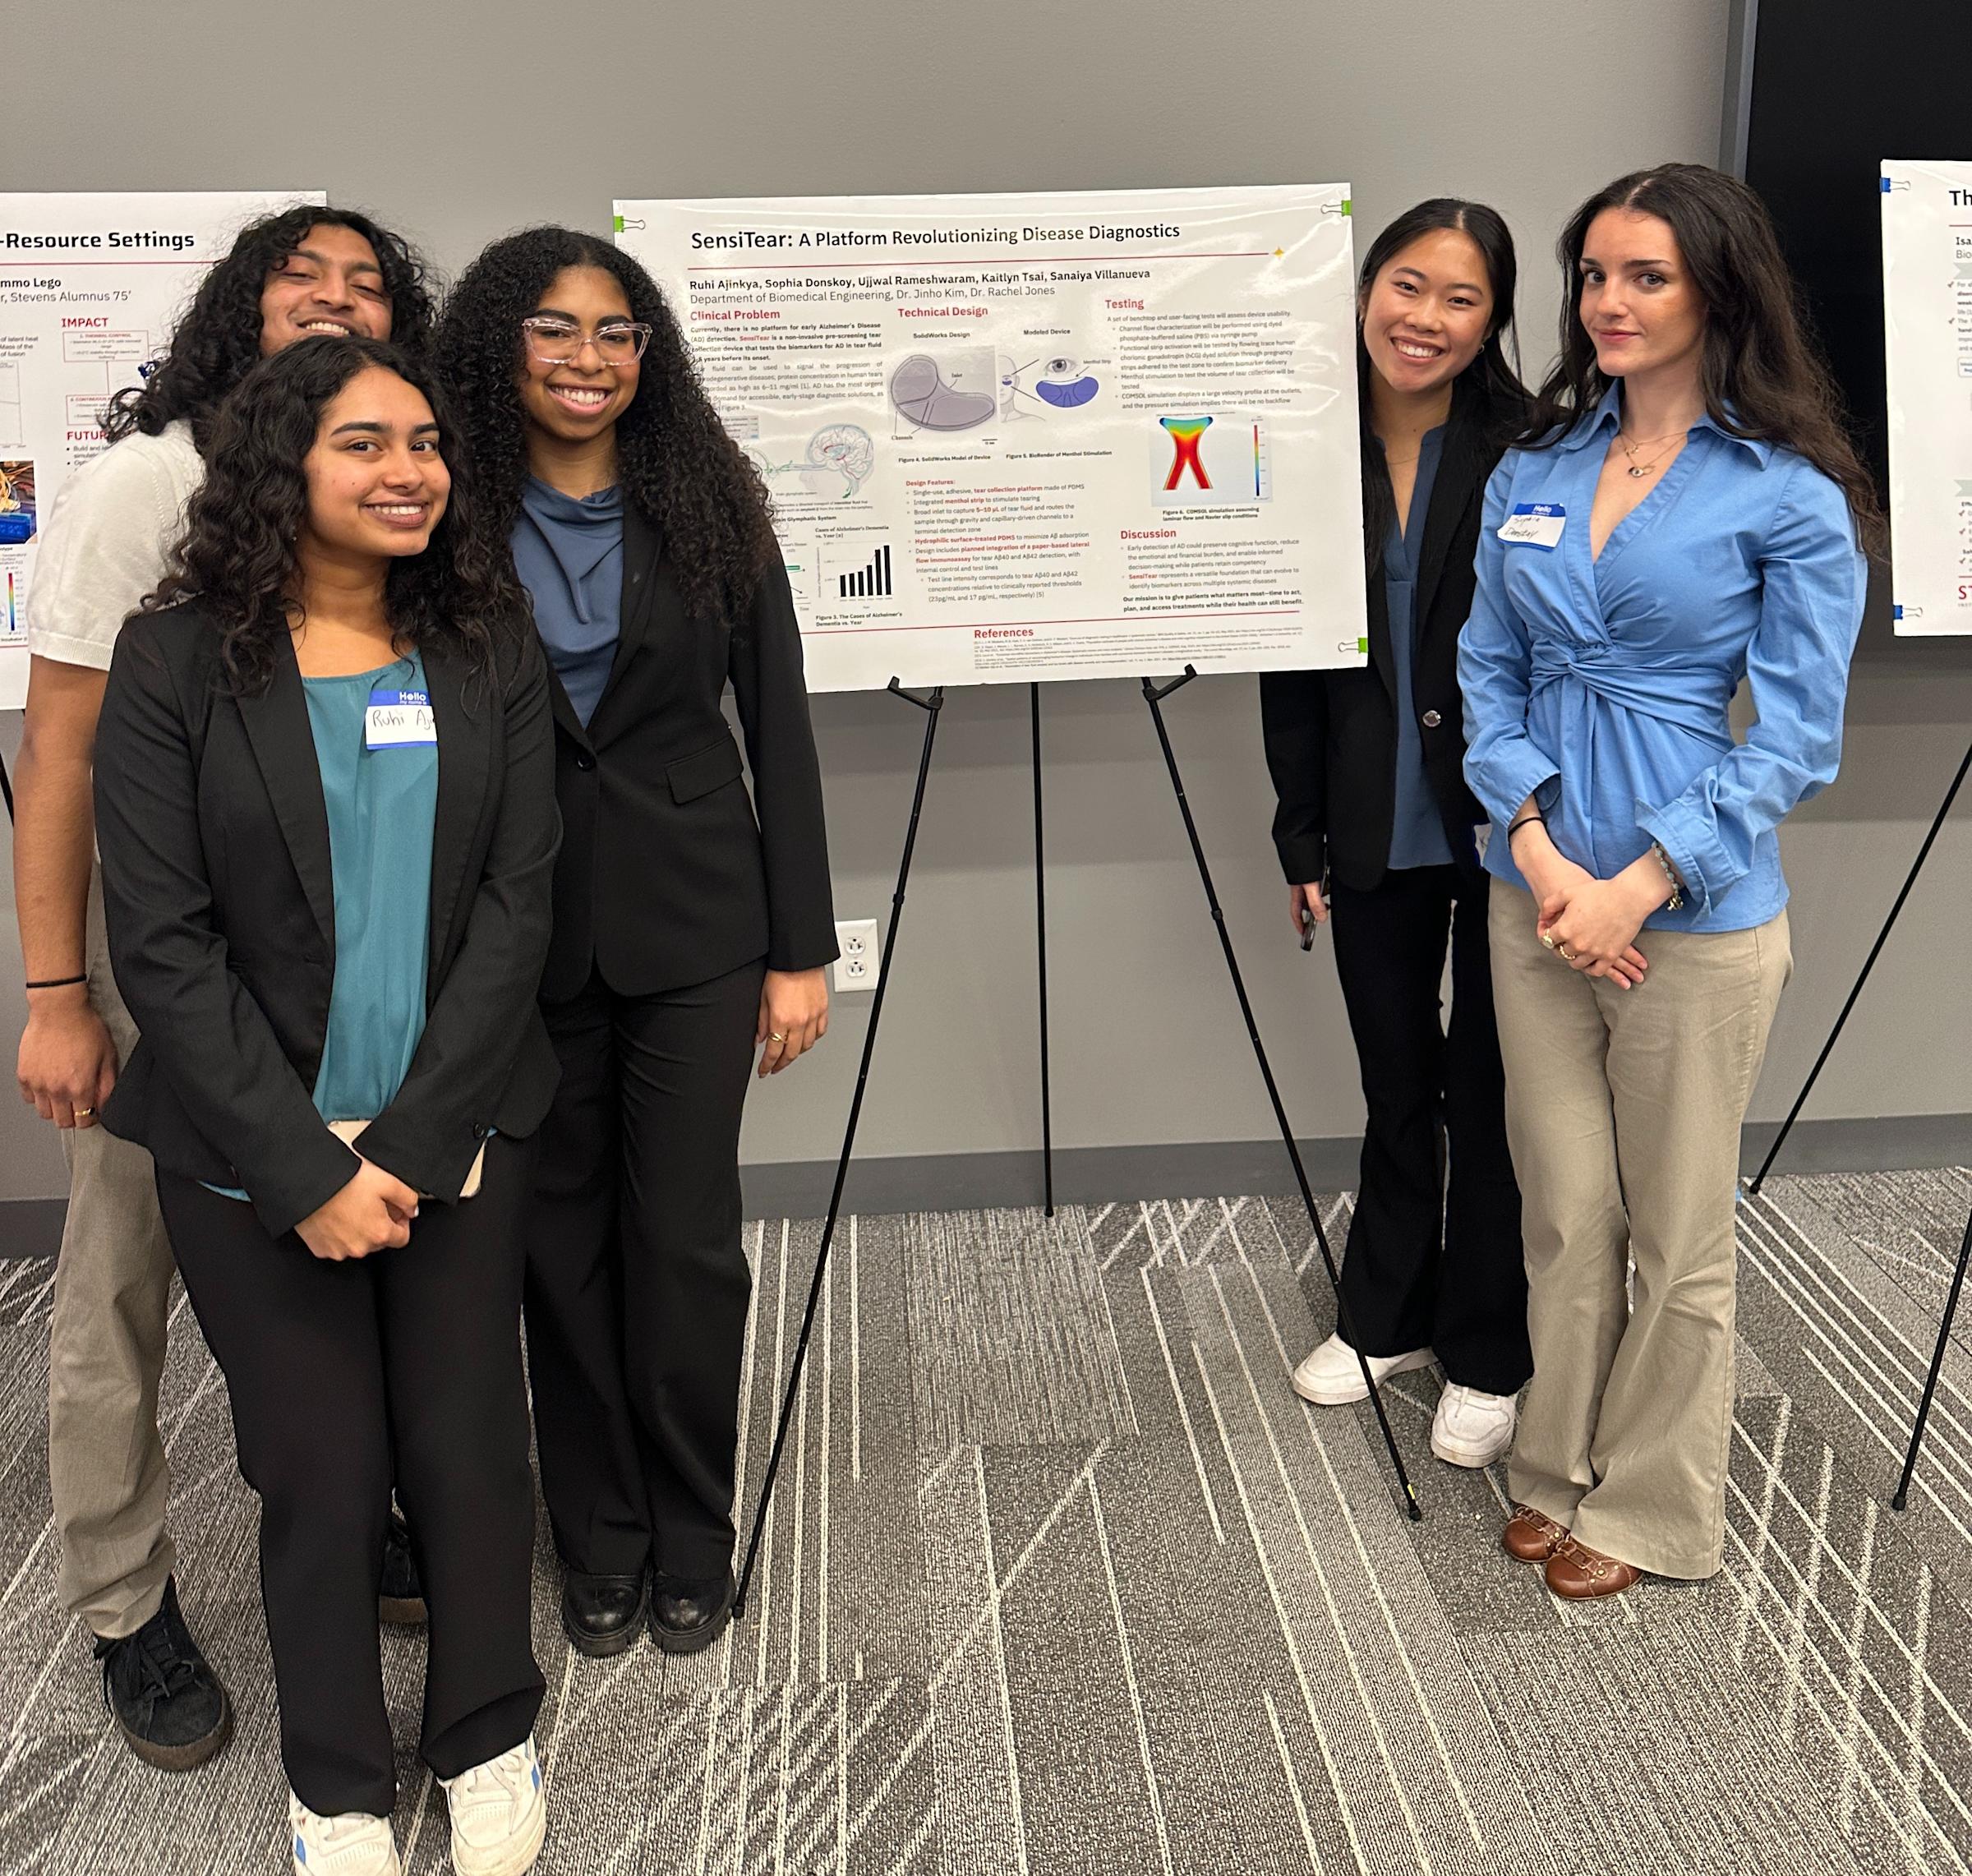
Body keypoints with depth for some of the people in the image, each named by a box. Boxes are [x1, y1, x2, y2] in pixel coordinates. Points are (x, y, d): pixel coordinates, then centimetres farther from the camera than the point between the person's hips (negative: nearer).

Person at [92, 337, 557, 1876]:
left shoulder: (490, 646, 0)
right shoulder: (177, 660, -5)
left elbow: (516, 902, -4)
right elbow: (160, 941, -9)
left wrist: (408, 1143, -12)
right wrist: (308, 1169, -14)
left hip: (459, 1134, 2)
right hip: (255, 1154, -1)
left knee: (471, 1445, 10)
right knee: (319, 1469, 9)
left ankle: (490, 1741, 36)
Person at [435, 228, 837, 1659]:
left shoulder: (708, 504, 0)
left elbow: (780, 730, 1)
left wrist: (801, 949, -2)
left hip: (692, 928, 0)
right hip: (518, 934, 1)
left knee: (687, 1237, 3)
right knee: (564, 1242, 10)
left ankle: (694, 1540, 24)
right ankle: (602, 1541, 28)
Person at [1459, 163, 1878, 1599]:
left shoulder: (1792, 496, -8)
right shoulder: (1533, 472, 6)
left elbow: (1797, 738, -9)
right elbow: (1489, 671, 6)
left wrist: (1637, 885, -16)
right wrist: (1536, 840, -10)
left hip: (1697, 914, -4)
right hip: (1534, 898, 4)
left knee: (1676, 1233, 11)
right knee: (1565, 1213, 15)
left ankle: (1649, 1506, 30)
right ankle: (1560, 1469, 34)